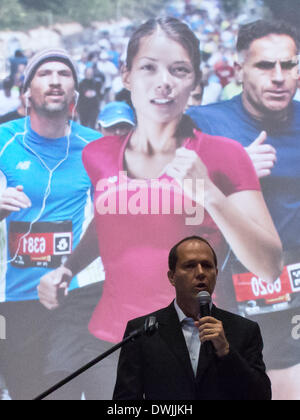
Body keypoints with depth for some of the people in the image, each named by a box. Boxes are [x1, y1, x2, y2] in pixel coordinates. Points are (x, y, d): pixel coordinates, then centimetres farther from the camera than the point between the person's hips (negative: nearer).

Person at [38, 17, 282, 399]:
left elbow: (269, 266, -14)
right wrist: (66, 271, 5)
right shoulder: (97, 156, 2)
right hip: (109, 340, 3)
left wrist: (210, 194, -24)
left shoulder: (224, 156, -8)